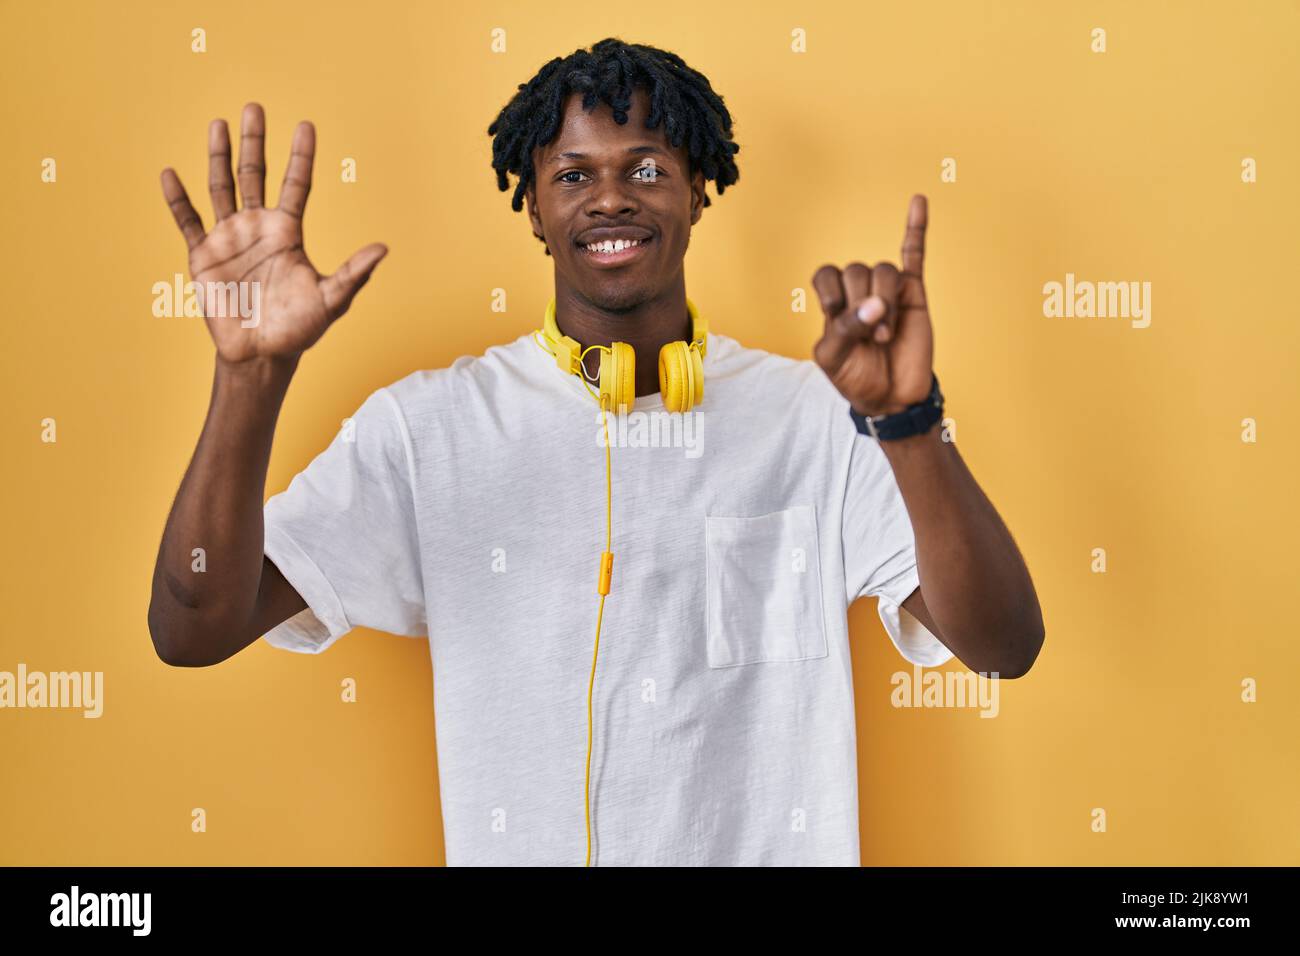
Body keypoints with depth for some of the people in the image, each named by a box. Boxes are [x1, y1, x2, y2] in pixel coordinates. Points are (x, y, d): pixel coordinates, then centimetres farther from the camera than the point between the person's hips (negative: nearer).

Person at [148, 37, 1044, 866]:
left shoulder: (817, 413, -8)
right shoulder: (428, 425, -6)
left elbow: (1004, 647, -16)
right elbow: (193, 631, -12)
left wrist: (905, 418, -31)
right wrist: (253, 375, -25)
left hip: (770, 845, 0)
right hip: (515, 846, 0)